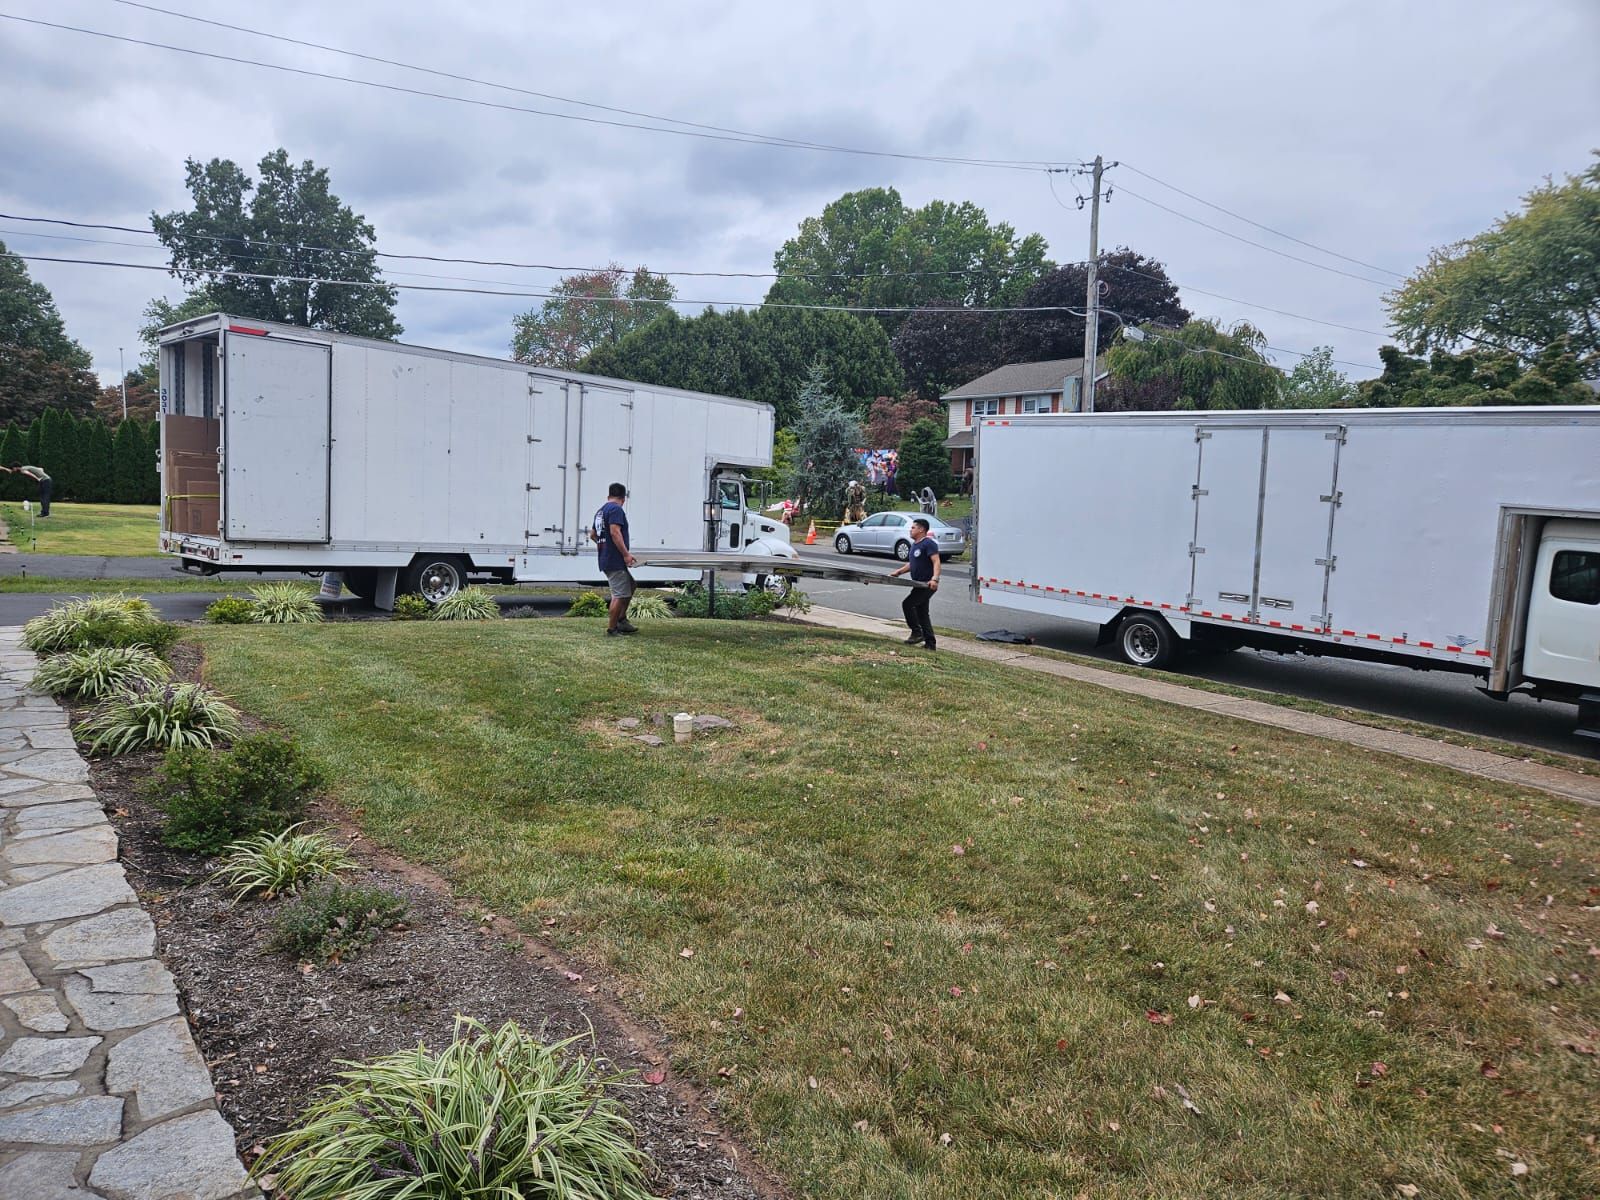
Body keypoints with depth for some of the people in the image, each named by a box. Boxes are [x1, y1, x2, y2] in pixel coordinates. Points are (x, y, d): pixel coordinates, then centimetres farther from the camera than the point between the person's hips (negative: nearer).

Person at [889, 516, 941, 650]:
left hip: (928, 584, -10)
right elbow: (911, 564, 27)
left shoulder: (929, 544, -15)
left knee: (907, 604, -16)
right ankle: (930, 643, 16)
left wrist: (934, 579, -38)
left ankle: (917, 633, -7)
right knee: (922, 613, 11)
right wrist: (898, 572, 17)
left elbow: (937, 563, -25)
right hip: (920, 584, 10)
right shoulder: (914, 545, 16)